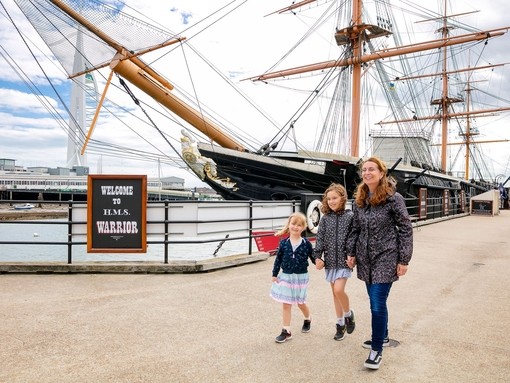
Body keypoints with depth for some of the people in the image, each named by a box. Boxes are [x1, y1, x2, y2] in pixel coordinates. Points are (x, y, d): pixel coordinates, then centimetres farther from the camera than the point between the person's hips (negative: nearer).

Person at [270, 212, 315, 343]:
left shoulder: (306, 243, -7)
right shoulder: (283, 242, -5)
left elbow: (313, 257, -1)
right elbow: (278, 259, 1)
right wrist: (275, 274, 0)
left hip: (301, 277, -1)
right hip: (286, 277, 1)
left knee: (300, 303, 14)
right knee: (286, 304, 4)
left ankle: (307, 319, 45)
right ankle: (286, 331, 14)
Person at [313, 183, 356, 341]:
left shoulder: (350, 216, -5)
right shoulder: (325, 219, 3)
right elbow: (319, 239, 3)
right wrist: (317, 257, -5)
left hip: (344, 260, -4)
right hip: (330, 261, 4)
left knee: (338, 290, -17)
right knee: (335, 292, 11)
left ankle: (348, 314, 13)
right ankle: (340, 324, 25)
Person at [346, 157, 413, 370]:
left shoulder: (393, 198, -11)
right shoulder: (359, 200, 5)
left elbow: (405, 229, -8)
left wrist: (404, 260, -10)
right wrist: (351, 253, 8)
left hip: (385, 258, -5)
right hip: (365, 258, 6)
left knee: (378, 304, -7)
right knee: (376, 302, 16)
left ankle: (377, 349, 7)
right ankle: (383, 337, 36)